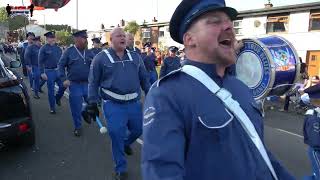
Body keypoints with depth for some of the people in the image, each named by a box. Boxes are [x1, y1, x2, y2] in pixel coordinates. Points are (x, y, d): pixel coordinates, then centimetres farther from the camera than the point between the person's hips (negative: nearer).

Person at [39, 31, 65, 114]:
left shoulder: (58, 48, 9)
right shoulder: (44, 48, -5)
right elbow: (40, 61, -7)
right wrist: (42, 73, -13)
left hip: (58, 71, 4)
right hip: (49, 72, -4)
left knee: (63, 86, -1)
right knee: (51, 90, 3)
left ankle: (57, 98, 29)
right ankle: (52, 108, 17)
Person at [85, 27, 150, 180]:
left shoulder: (135, 56, 8)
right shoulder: (101, 58, -3)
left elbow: (144, 78, 12)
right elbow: (93, 83, -1)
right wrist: (92, 103, -5)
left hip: (134, 103, 4)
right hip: (113, 104, -4)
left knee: (138, 130, 16)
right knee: (116, 135, -3)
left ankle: (126, 143, 52)